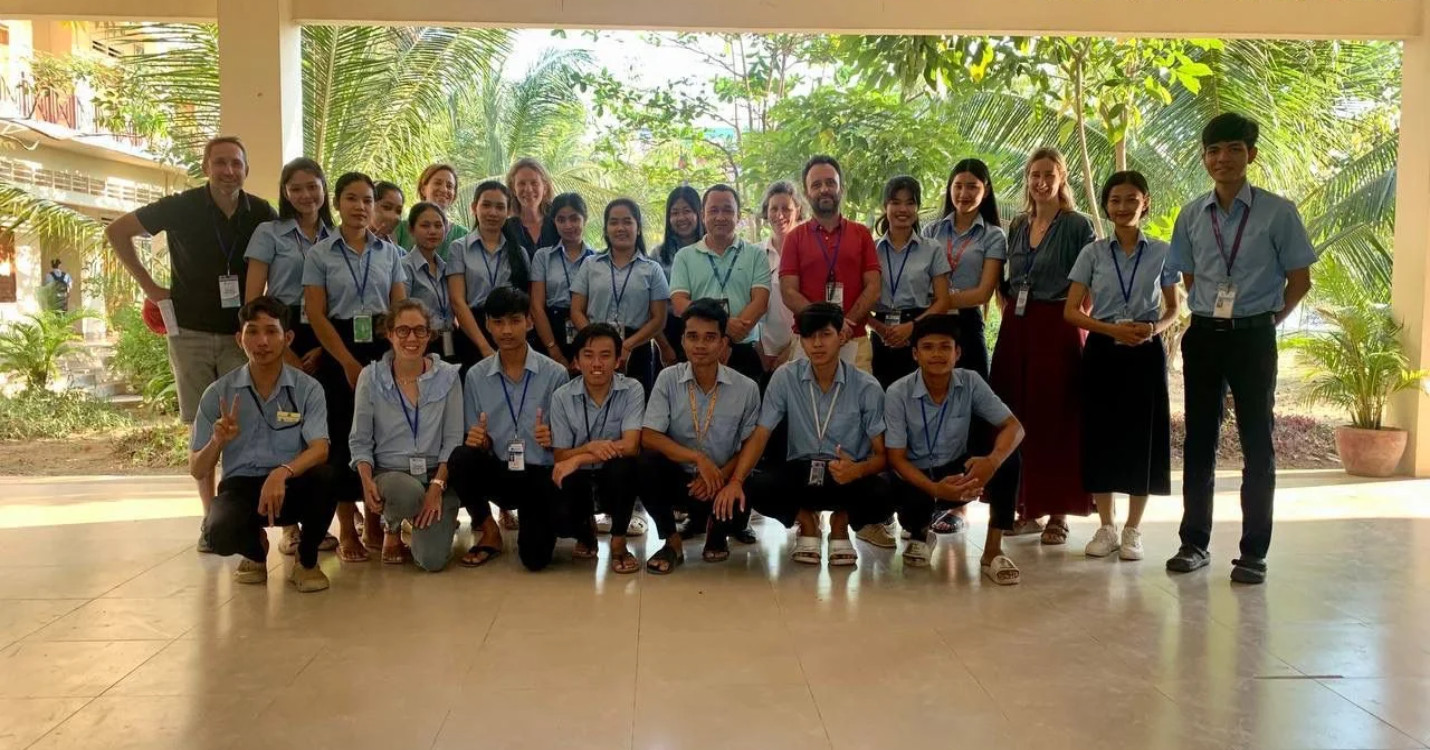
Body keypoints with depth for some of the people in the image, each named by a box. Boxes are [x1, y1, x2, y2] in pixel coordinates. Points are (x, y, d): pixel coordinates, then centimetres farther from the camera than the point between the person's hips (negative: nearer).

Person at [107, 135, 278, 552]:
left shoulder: (261, 214, -4)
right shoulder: (181, 208, -8)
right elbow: (117, 231, 3)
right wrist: (148, 286, -2)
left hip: (242, 334, 1)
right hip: (191, 334, -1)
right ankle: (210, 519, 12)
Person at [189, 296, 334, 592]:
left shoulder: (308, 388, -6)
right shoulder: (218, 393, -2)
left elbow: (320, 450, -19)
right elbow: (197, 470, 1)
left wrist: (282, 472, -39)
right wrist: (218, 442, -21)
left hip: (291, 487, 0)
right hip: (241, 486, 0)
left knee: (325, 475, -34)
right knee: (221, 534, -33)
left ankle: (307, 561, -4)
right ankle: (256, 551, 9)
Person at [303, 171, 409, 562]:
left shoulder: (390, 252, 8)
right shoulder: (319, 254, 1)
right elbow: (316, 315, -4)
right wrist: (349, 362, -11)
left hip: (384, 347, 2)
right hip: (339, 351, -2)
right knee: (343, 434, 0)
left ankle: (376, 522, 12)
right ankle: (347, 528, 8)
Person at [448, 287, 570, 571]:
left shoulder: (555, 374, -4)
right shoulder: (476, 376, 2)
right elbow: (475, 439, 6)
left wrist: (552, 438, -22)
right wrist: (477, 441, -17)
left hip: (540, 474, -2)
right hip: (498, 472, 2)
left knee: (535, 557, -19)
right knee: (461, 458, -30)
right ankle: (488, 532, -3)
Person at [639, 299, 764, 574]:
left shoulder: (746, 388, -6)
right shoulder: (668, 379, -8)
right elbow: (648, 437, -14)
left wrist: (722, 475, -18)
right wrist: (698, 458, -26)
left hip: (721, 479, 0)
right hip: (678, 476, 0)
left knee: (738, 509, -31)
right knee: (646, 463, -30)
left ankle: (717, 536, 13)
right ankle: (672, 541, -5)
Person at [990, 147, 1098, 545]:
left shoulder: (1078, 225, -2)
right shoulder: (1017, 227, 14)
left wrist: (1076, 315, -12)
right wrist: (1008, 309, 10)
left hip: (1058, 328, -5)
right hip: (1017, 328, 6)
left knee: (1055, 418, -3)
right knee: (1017, 416, 6)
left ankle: (1058, 512, 5)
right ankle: (1027, 507, 15)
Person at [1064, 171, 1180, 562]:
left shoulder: (1161, 252, 4)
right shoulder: (1093, 253, 3)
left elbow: (1173, 309, 10)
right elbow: (1071, 310, 0)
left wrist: (1154, 328, -12)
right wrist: (1113, 329, -14)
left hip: (1145, 353, 0)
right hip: (1103, 352, 0)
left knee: (1142, 436, 2)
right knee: (1101, 435, 2)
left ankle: (1132, 529, 15)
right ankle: (1106, 526, 15)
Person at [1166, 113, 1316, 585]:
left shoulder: (1277, 212, -7)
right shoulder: (1192, 216, 4)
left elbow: (1299, 279, -1)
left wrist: (1267, 320, 1)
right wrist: (1210, 314, 6)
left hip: (1253, 337, -3)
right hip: (1203, 335, 3)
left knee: (1257, 443, 4)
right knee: (1199, 440, 9)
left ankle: (1253, 552, 12)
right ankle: (1195, 542, 20)